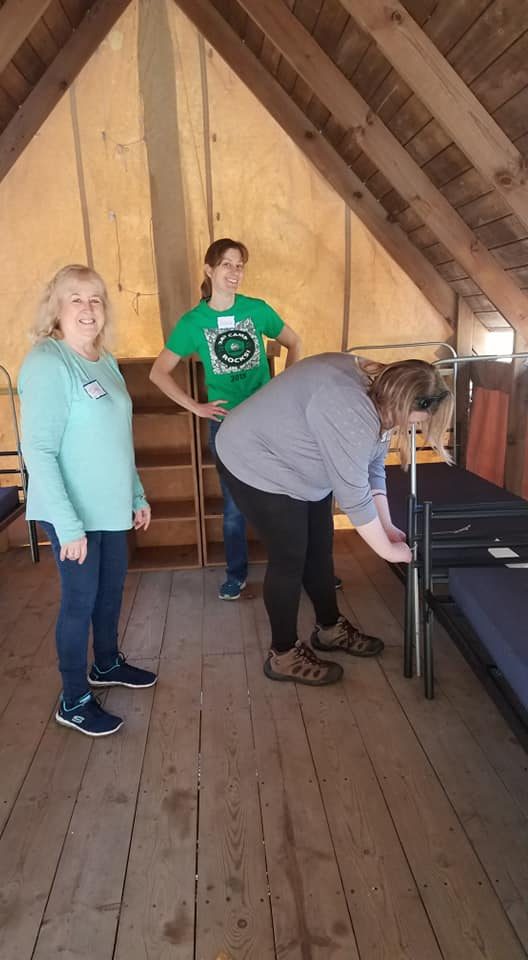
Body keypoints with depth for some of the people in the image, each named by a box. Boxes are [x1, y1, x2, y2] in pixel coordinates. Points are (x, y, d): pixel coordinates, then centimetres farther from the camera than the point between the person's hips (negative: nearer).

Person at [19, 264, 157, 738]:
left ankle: (107, 664, 43)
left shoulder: (105, 361, 7)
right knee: (80, 600, 4)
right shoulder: (46, 363, -17)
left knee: (112, 588, 20)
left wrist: (137, 495, 15)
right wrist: (68, 524, -24)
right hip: (73, 513, -7)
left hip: (110, 505, 8)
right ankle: (73, 701, 22)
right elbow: (38, 450, -22)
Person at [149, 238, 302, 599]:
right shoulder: (193, 322, -4)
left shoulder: (257, 309, -2)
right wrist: (195, 406, -5)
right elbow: (159, 373, 2)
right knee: (234, 505, 9)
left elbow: (294, 343, 13)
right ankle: (237, 574, 27)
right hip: (226, 423, -1)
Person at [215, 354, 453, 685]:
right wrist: (389, 550, -19)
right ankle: (284, 655, 12)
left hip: (297, 465, 10)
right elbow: (354, 494, -30)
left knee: (320, 548, 13)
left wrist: (386, 525, 0)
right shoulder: (351, 411, -34)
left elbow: (372, 469, 3)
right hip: (256, 463, -9)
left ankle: (330, 627, 31)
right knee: (290, 557, -4)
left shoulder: (376, 396, -3)